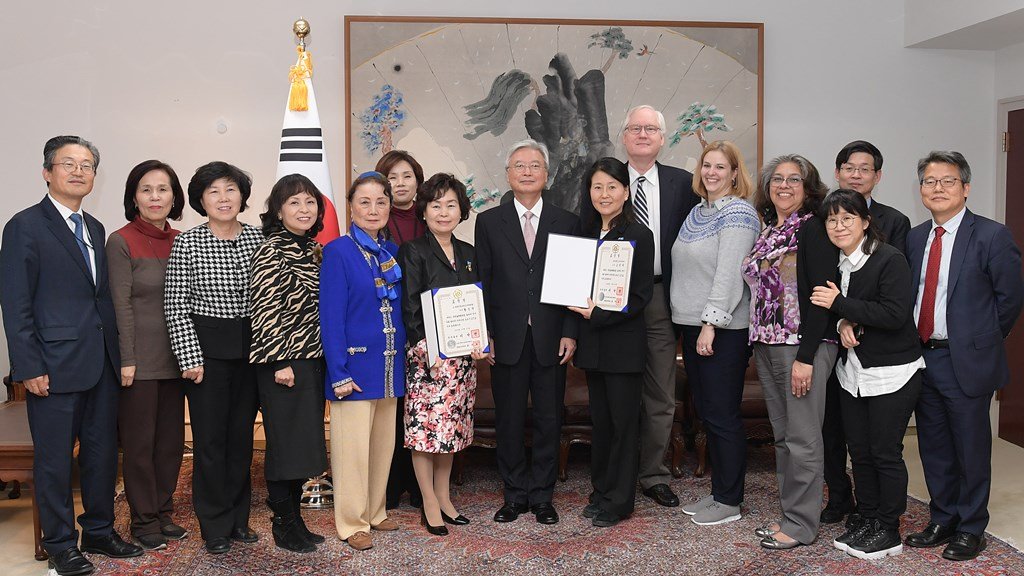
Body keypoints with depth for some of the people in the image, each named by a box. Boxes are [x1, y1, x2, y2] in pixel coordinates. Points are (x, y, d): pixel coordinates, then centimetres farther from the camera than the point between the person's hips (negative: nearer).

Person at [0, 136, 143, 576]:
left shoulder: (94, 229, 14)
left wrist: (116, 354, 11)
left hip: (101, 365, 7)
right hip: (54, 368, -6)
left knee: (103, 452, 14)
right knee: (55, 459, 6)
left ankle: (99, 531, 28)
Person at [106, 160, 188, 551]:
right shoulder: (121, 242, -7)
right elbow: (121, 306, -11)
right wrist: (127, 360, -13)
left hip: (174, 357, 5)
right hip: (139, 359, -5)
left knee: (172, 439, 11)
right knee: (140, 441, 5)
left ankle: (163, 512, 24)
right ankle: (144, 520, 17)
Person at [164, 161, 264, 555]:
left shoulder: (256, 238, 4)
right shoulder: (187, 243, -5)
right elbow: (175, 306, -6)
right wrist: (190, 358, -11)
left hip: (250, 346, 4)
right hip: (205, 347, -3)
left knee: (242, 433, 11)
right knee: (210, 437, 2)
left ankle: (238, 519, 25)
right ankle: (215, 527, 16)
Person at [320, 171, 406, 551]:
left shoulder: (392, 252, 9)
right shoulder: (338, 252, -9)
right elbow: (330, 317, -13)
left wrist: (403, 357, 7)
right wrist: (338, 373, -18)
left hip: (389, 365, 6)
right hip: (355, 365, -6)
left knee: (383, 442, 15)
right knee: (353, 444, 2)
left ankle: (375, 512, 30)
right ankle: (352, 522, 16)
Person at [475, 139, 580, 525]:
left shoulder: (566, 222, 7)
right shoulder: (489, 222, 6)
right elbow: (482, 282, 4)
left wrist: (570, 332, -4)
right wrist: (485, 334, -3)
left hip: (551, 339, 0)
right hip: (507, 339, 0)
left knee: (549, 419, 6)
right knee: (509, 420, 7)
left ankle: (542, 496, 20)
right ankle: (515, 495, 20)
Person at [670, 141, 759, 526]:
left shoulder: (738, 213, -11)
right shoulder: (698, 212, 16)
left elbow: (729, 274, -18)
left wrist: (711, 324, -22)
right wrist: (691, 325, 16)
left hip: (723, 330, -9)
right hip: (691, 323, 9)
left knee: (722, 415, -1)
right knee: (705, 411, 14)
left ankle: (729, 501, 11)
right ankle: (718, 490, 25)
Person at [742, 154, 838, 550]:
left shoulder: (813, 228, -8)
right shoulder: (768, 232, 15)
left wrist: (805, 357, -19)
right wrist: (760, 345, 12)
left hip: (804, 346, -8)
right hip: (767, 346, 8)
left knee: (802, 438, -2)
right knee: (783, 435, 13)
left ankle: (801, 524, 9)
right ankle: (789, 514, 23)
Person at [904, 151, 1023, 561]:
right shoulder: (914, 238, 8)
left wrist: (981, 341, -1)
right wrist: (913, 347, 3)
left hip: (966, 361, -5)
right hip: (922, 356, 6)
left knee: (971, 449, 6)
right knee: (933, 447, 15)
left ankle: (971, 529, 21)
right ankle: (943, 520, 31)